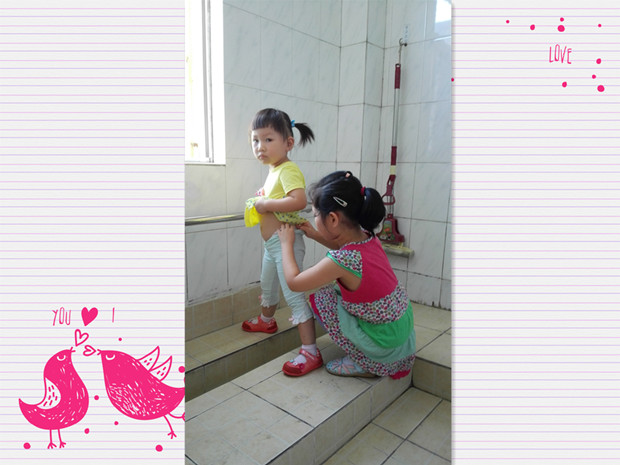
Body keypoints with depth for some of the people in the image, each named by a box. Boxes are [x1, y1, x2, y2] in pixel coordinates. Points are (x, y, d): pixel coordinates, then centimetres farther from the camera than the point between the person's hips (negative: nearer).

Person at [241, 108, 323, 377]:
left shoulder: (288, 170, -20)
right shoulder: (272, 170, 11)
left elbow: (299, 200, -36)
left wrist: (265, 204, -26)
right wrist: (262, 198, 4)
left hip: (285, 242, -10)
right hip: (271, 244, 10)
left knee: (294, 296, -9)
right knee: (267, 287, 29)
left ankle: (310, 352, -2)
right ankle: (266, 321, 55)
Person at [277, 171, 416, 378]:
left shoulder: (341, 260, -29)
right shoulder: (367, 237, -7)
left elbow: (293, 281, -14)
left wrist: (287, 243, 0)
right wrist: (315, 235, 11)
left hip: (386, 343, -8)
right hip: (403, 326, 8)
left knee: (320, 298, -3)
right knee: (335, 287, 16)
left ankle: (364, 364, 7)